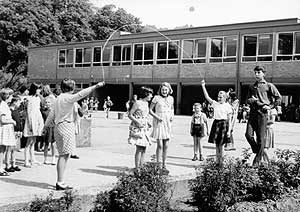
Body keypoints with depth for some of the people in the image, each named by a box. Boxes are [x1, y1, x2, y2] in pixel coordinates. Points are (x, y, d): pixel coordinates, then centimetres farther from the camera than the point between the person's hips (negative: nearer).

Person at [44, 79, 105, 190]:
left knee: (63, 155, 11)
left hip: (59, 126, 9)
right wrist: (96, 86, -29)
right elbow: (81, 94, -26)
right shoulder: (68, 98, -11)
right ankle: (60, 183, -7)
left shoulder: (58, 98, 16)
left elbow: (52, 113, 24)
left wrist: (45, 126, 34)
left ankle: (61, 182, 15)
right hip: (66, 126, -9)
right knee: (64, 155, -8)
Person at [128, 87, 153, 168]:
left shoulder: (146, 103, 14)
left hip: (144, 128, 8)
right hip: (137, 128, -8)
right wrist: (137, 122, -20)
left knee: (143, 149, 7)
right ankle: (137, 168, -6)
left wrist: (147, 123, 12)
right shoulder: (137, 103, -9)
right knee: (139, 149, -11)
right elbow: (130, 115, -10)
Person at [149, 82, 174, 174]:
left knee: (166, 146, 6)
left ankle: (164, 166, 15)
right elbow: (150, 110, -2)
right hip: (158, 123, -5)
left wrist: (172, 115, 4)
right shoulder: (156, 98, -5)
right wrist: (156, 117, -16)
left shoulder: (171, 98, 8)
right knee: (160, 145, -9)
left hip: (167, 123, 5)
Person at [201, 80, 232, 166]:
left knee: (220, 145, -2)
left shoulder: (227, 106, -1)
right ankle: (217, 161, 15)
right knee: (217, 144, 7)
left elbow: (229, 120, -2)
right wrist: (203, 86, -6)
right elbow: (207, 97, 1)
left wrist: (229, 131, -8)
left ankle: (220, 161, 7)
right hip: (216, 123, 4)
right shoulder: (215, 104, 9)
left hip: (223, 124, -4)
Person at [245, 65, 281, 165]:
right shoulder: (252, 87, 17)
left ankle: (258, 159, 7)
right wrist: (251, 100, 0)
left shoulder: (269, 86, 4)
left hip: (262, 113, -4)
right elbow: (248, 100, 22)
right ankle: (261, 152, 14)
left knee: (261, 137, -3)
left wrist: (270, 106, -5)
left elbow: (278, 98, 3)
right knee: (248, 135, -7)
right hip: (252, 113, 4)